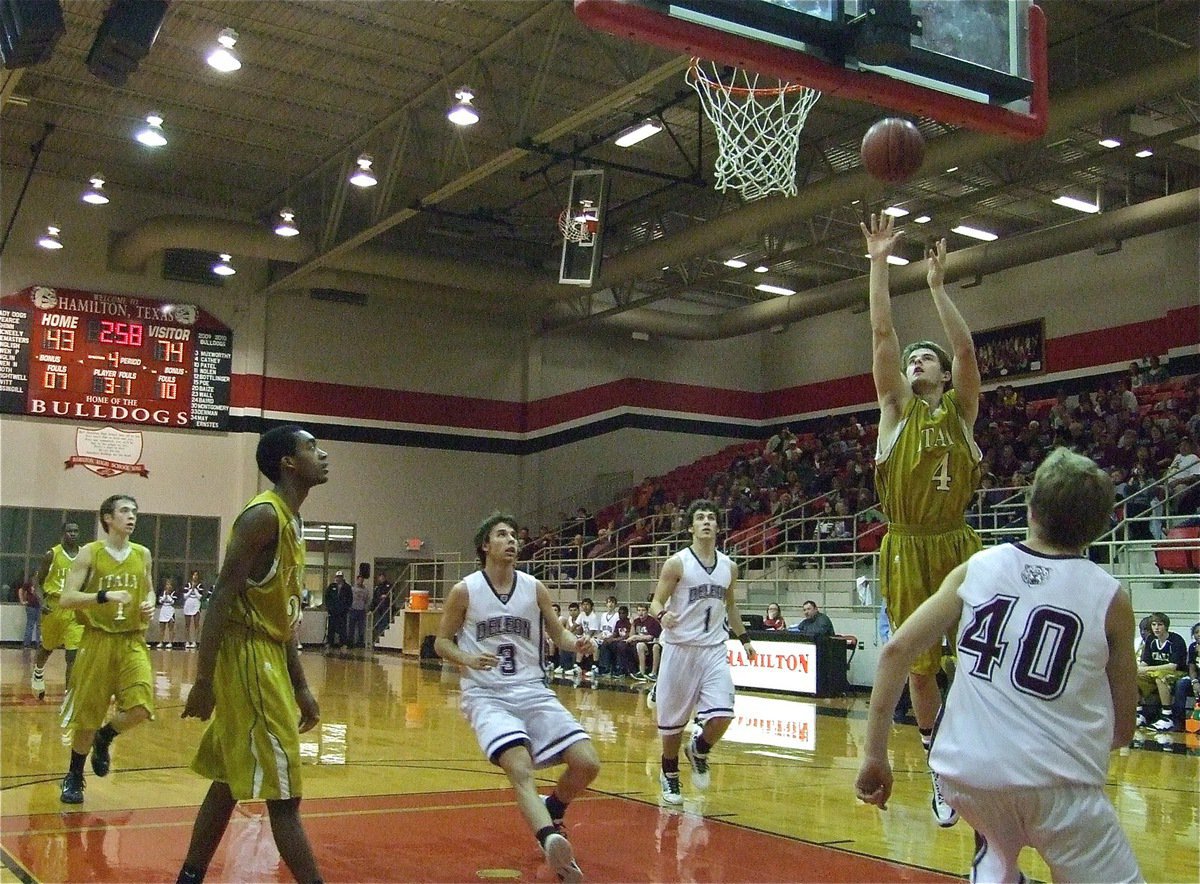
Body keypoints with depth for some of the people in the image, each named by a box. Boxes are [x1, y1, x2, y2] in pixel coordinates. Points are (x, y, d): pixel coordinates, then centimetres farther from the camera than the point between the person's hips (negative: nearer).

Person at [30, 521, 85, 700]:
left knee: (74, 653, -10)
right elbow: (37, 581, 0)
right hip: (54, 606, -1)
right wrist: (41, 600, -15)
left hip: (76, 609, 1)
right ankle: (38, 672, 52)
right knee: (47, 647, 19)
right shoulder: (52, 554, -6)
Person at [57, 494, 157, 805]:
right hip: (98, 640, -3)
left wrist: (149, 604, 1)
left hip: (133, 641, 3)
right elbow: (66, 598, -12)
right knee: (87, 715, 5)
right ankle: (74, 776, 27)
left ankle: (104, 738, 17)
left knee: (141, 707, -15)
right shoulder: (90, 553, -6)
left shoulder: (143, 555, 6)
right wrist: (104, 596, -24)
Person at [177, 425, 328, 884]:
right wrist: (204, 680, -22)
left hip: (270, 658, 10)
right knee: (283, 794, -6)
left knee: (229, 782, 17)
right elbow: (222, 597, -20)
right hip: (248, 657, -10)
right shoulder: (263, 515, -15)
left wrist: (300, 687, 19)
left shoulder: (292, 521, 15)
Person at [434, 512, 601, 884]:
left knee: (587, 764, -5)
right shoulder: (465, 591, -3)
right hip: (486, 695, -4)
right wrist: (468, 659, -15)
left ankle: (551, 812, 24)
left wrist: (576, 642, -10)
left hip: (532, 691, 4)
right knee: (521, 769, -30)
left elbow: (558, 633, 13)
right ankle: (551, 839, -47)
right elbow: (442, 642, 5)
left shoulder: (535, 588, 5)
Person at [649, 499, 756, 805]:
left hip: (714, 648, 3)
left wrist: (744, 637, 21)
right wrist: (663, 615, -28)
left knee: (722, 715, -11)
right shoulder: (677, 563, -7)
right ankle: (669, 774, 27)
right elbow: (655, 603, -7)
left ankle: (699, 751, 20)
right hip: (680, 647, -3)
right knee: (673, 720, 5)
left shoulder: (728, 566, 7)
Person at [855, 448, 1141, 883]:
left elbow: (895, 652, 2)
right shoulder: (1110, 597, 2)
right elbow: (1123, 730, 9)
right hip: (1054, 781, -3)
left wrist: (874, 754, 7)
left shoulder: (976, 569, 6)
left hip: (964, 772, 4)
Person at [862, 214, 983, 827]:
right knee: (920, 666, 4)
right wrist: (880, 264, -2)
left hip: (957, 546, 0)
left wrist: (937, 287, -4)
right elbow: (882, 333, 1)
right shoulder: (897, 407, 10)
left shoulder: (960, 409, 10)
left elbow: (966, 348, -5)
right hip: (907, 550, 0)